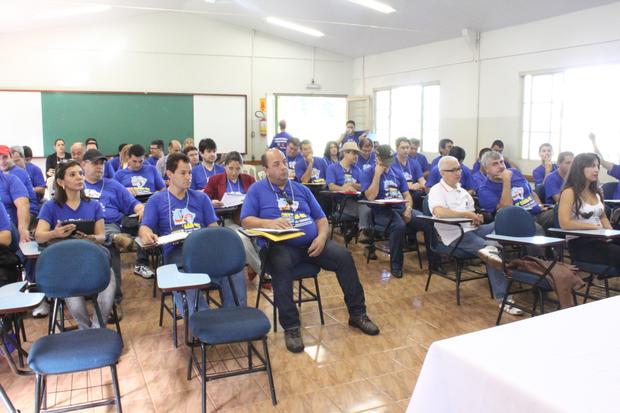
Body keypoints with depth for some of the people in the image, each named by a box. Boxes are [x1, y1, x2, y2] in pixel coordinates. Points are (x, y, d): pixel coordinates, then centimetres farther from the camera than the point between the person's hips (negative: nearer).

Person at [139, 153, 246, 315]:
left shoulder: (201, 198, 24)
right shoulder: (156, 200, 18)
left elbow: (213, 227, 18)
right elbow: (144, 228, 7)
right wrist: (147, 235, -20)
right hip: (176, 253, -2)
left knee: (235, 274, -29)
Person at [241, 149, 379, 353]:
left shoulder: (301, 189, 20)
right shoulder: (257, 190, 8)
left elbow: (321, 218, 16)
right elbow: (246, 220, -3)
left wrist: (321, 237, -6)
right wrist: (270, 222, -22)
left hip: (311, 243, 4)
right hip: (281, 246, -4)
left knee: (344, 256, -16)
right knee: (280, 265, -37)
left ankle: (357, 313, 0)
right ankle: (291, 327, -26)